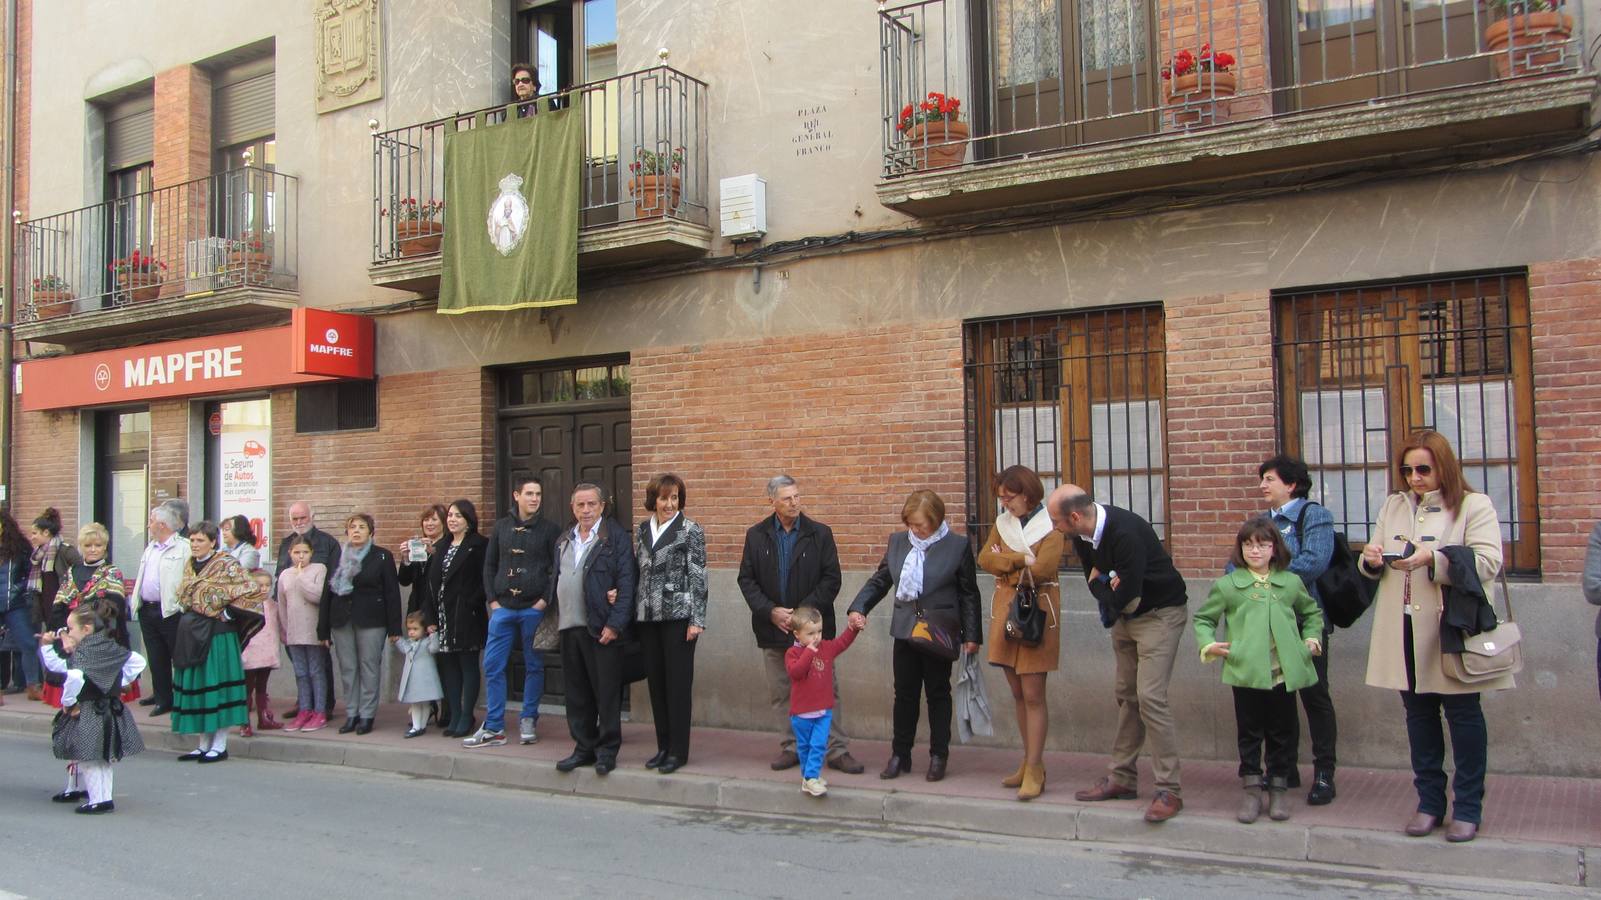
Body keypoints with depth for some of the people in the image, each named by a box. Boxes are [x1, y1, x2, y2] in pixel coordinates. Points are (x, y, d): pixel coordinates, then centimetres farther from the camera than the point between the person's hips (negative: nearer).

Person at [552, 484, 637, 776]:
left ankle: (607, 750, 10)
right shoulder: (564, 540, 16)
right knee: (577, 693, 12)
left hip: (602, 628, -6)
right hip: (569, 628, 6)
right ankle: (584, 748, 22)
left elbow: (626, 582, -10)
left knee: (607, 692, 0)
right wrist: (556, 618, 9)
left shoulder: (616, 537, -4)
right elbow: (556, 579, 20)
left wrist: (615, 624, -15)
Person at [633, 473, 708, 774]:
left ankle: (678, 750, 8)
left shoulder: (690, 531, -5)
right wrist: (633, 609, 11)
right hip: (647, 616, 5)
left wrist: (697, 620, -12)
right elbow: (637, 571, 15)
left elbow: (698, 577, -7)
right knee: (655, 680, 9)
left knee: (678, 681, 0)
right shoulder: (641, 530, 10)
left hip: (678, 614, -5)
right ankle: (663, 746, 20)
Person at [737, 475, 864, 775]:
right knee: (780, 693, 9)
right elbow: (746, 579, 3)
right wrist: (770, 611, -10)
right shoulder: (756, 536, 4)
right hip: (773, 628, 2)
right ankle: (790, 747, 21)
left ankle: (838, 751, 8)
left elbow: (832, 579, -4)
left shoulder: (819, 534, -1)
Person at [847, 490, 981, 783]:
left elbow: (969, 594, -1)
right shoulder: (898, 542, 4)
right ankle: (900, 755, 19)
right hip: (905, 630, 3)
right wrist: (858, 608, -6)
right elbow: (879, 581, 9)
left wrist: (971, 635, -3)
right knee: (904, 694, 8)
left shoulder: (957, 546, -6)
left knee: (938, 693, 8)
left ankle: (939, 756, 20)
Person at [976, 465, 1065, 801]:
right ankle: (1030, 761, 20)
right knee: (1018, 693, 10)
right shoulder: (1002, 522, 10)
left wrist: (1005, 560, -8)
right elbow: (985, 559, -2)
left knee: (1033, 695, -5)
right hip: (1006, 609, 6)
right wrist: (1021, 561, -13)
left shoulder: (1051, 526, -8)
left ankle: (1034, 770, 0)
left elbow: (1042, 568, -19)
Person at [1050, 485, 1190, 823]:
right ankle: (1122, 779, 24)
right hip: (1125, 614, 9)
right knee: (1127, 696, 13)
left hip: (1159, 614, -9)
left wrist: (1099, 585, -10)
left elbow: (1123, 596, -31)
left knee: (1150, 697, -15)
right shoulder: (1083, 534, -4)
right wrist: (1109, 587, -16)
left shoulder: (1125, 533, -31)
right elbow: (1093, 576, 7)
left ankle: (1169, 791, -8)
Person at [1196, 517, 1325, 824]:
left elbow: (1312, 612, 26)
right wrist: (1208, 645, -7)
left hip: (1285, 673, 2)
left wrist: (1311, 638, 12)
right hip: (1246, 672, -2)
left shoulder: (1291, 583, 8)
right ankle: (1252, 790, 15)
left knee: (1283, 732, 9)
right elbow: (1203, 619, 8)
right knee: (1249, 732, 5)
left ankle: (1278, 790, 22)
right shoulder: (1227, 586, 1)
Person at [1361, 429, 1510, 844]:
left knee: (1463, 714, 3)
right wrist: (1372, 559, -9)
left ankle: (1468, 808, 14)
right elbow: (1372, 567, 15)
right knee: (1418, 713, 11)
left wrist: (1433, 558, -27)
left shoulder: (1474, 505, -2)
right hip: (1405, 631, 5)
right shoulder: (1393, 506, 13)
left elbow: (1488, 562, -15)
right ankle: (1429, 802, 21)